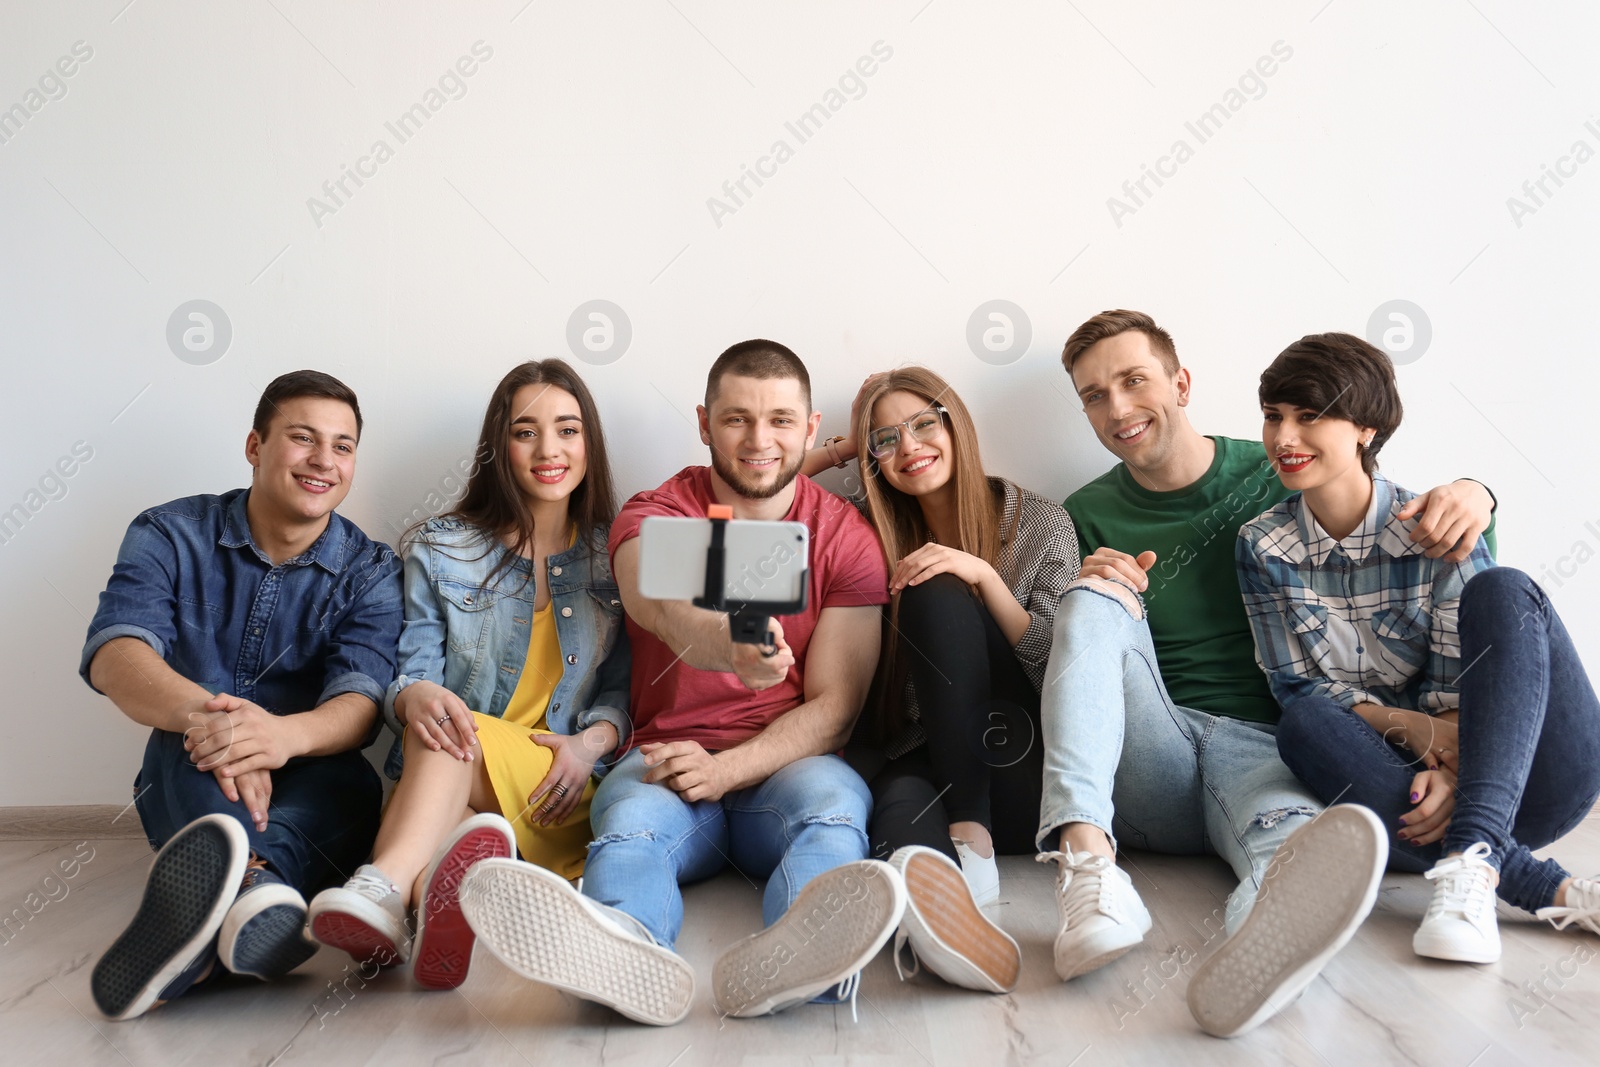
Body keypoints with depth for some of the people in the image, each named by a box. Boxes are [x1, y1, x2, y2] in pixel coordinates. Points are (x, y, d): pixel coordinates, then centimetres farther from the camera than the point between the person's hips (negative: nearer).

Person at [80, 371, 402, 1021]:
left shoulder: (370, 571, -1)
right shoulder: (171, 536, -1)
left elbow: (360, 704, -16)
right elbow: (113, 652, -19)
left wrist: (287, 734, -42)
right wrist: (199, 709, -43)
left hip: (305, 783, 0)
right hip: (184, 789, 0)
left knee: (352, 784, -33)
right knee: (198, 739, -34)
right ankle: (244, 891, -63)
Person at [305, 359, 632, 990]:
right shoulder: (439, 551, 13)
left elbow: (624, 690, 9)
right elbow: (408, 674, 6)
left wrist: (591, 742, -13)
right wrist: (416, 695, -19)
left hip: (562, 795, -1)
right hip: (435, 786, 1)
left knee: (455, 740, -32)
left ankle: (384, 890, -57)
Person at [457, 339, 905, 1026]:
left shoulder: (848, 539, 7)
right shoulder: (652, 517, 4)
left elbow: (833, 706, 1)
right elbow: (665, 609, -22)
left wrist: (726, 769, -17)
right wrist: (723, 642, -48)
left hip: (785, 764, 0)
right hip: (665, 762, 0)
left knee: (833, 802, -33)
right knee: (630, 819, -33)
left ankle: (788, 957, -63)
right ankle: (623, 952, -64)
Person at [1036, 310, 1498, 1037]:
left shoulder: (1282, 477, 9)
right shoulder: (1090, 517, 10)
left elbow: (1421, 534, 14)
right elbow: (1072, 662, 9)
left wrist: (1469, 495, -11)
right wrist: (1096, 598, -14)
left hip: (1261, 745, -1)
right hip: (1146, 769, 2)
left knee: (1287, 829, -37)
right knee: (1096, 598, -24)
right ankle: (1085, 854, -45)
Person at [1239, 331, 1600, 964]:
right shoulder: (1261, 548, 2)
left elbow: (1463, 679, -8)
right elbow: (1295, 686, -1)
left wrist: (1453, 768, -28)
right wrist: (1409, 725, -18)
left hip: (1526, 777, -1)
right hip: (1386, 773, 1)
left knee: (1501, 591, -24)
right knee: (1306, 723, -30)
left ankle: (1471, 861, -39)